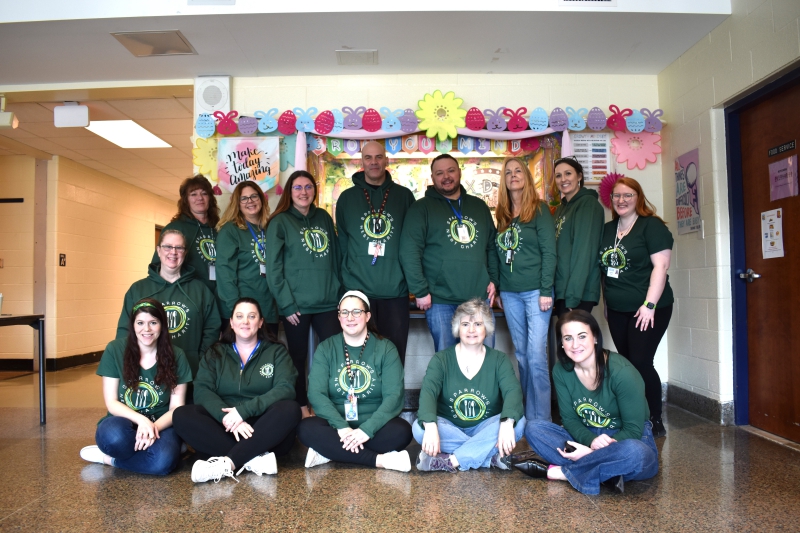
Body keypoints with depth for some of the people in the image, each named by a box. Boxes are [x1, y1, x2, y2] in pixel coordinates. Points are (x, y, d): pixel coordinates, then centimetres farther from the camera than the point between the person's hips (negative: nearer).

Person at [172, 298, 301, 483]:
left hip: (267, 434, -1)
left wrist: (244, 410, -20)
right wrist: (227, 418, -21)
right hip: (226, 427, 2)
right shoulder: (215, 354, 13)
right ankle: (254, 459, -31)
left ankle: (228, 462, -32)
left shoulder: (276, 352, 8)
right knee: (182, 415, -22)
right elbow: (202, 391, -3)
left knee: (290, 409, -30)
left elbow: (286, 389, -8)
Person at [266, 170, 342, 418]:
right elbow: (273, 268, -7)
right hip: (297, 305, -3)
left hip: (327, 302, 4)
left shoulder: (324, 218, 12)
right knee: (298, 358, 7)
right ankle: (302, 407, 24)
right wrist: (286, 304, -11)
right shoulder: (280, 222, -2)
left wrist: (339, 292, 9)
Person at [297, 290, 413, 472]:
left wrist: (367, 429, -24)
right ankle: (379, 460, -27)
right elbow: (316, 393, -8)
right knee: (306, 429, -28)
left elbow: (394, 396, -10)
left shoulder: (386, 348, 0)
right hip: (336, 424, 1)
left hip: (374, 425, -1)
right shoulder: (325, 349, 4)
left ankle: (332, 452, -21)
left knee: (401, 431, -30)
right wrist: (342, 427, -23)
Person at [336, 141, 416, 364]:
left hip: (395, 289, 0)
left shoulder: (404, 196, 8)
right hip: (358, 289, 0)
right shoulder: (347, 198, 8)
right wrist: (346, 278, 1)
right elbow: (341, 243, 9)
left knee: (395, 352, 7)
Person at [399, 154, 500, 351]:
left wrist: (493, 279, 6)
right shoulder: (421, 208, -1)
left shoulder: (479, 206, 13)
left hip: (480, 297, 4)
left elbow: (492, 245, 17)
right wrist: (420, 291, -13)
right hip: (441, 301, -3)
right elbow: (409, 252, -9)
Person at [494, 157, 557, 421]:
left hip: (535, 291, -5)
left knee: (536, 355, -7)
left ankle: (540, 418, 2)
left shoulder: (539, 209, -1)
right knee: (521, 354, 9)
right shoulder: (502, 214, 13)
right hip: (510, 293, 5)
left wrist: (546, 290, -14)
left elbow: (549, 252, -7)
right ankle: (525, 414, 17)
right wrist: (498, 289, 11)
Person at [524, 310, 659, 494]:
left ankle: (562, 471, -21)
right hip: (587, 437, 4)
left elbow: (633, 430, -18)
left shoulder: (622, 372, -22)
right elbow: (570, 419, -3)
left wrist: (590, 451, -27)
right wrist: (592, 441, -25)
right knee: (533, 428, -15)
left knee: (634, 453, -40)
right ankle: (607, 473, -24)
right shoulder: (561, 371, -8)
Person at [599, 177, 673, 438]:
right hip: (617, 311, 6)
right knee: (627, 363, 9)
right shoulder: (607, 230, 12)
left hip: (647, 309, -6)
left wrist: (649, 304, -19)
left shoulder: (651, 226, -7)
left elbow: (660, 266, -14)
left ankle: (655, 421, 9)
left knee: (641, 363, -8)